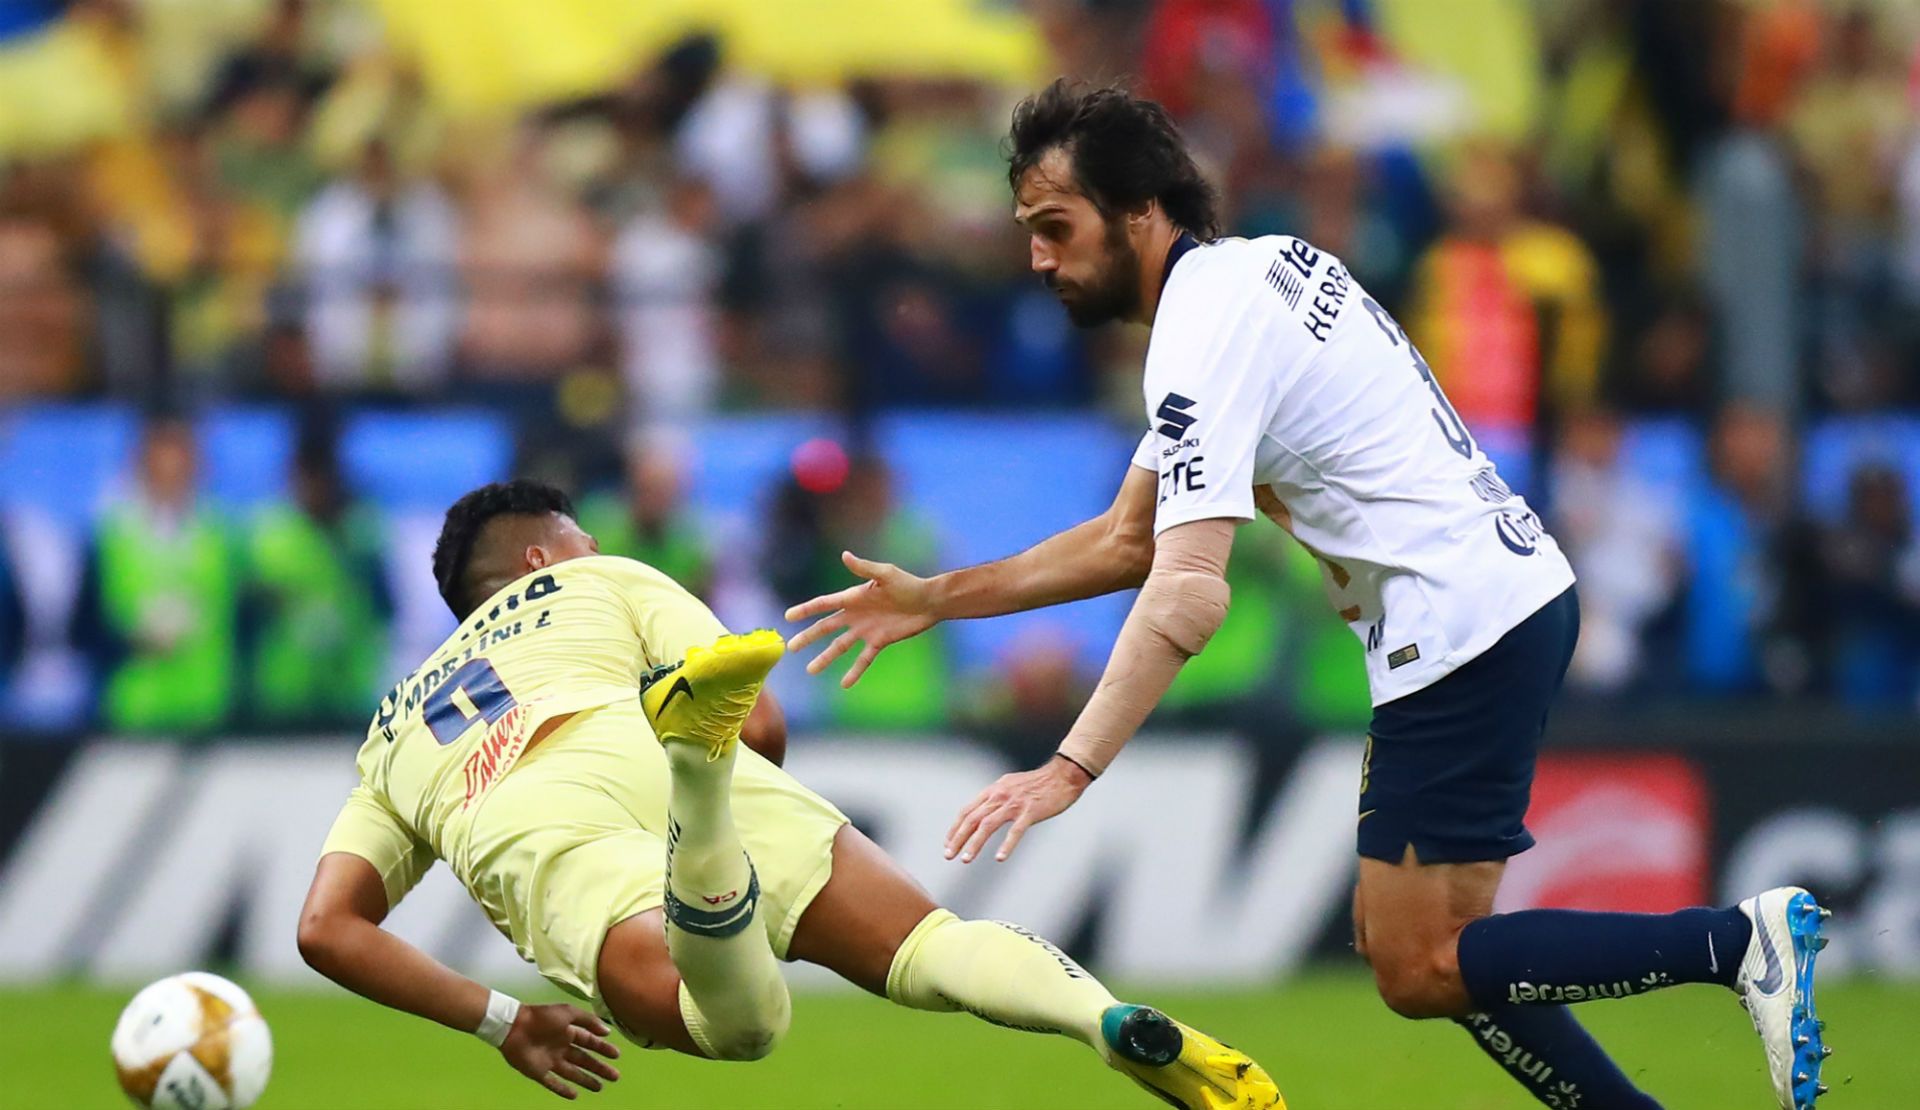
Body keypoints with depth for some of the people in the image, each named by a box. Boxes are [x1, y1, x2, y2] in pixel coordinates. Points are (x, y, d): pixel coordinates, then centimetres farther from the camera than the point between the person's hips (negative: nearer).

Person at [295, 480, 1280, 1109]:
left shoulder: (392, 736, 39)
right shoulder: (601, 582, 35)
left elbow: (327, 928, 24)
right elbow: (769, 727, 21)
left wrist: (500, 1021, 26)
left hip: (533, 847, 0)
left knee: (738, 1022, -30)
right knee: (929, 949, -2)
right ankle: (1114, 1021, -33)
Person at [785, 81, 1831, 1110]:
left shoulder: (1206, 336, -15)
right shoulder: (1251, 267, 14)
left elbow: (1188, 593, -27)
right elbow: (1131, 540, 20)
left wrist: (1068, 771, -32)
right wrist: (933, 599, 16)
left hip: (1461, 628, -10)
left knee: (1419, 972, -9)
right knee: (1400, 937, 10)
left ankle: (1737, 941, -13)